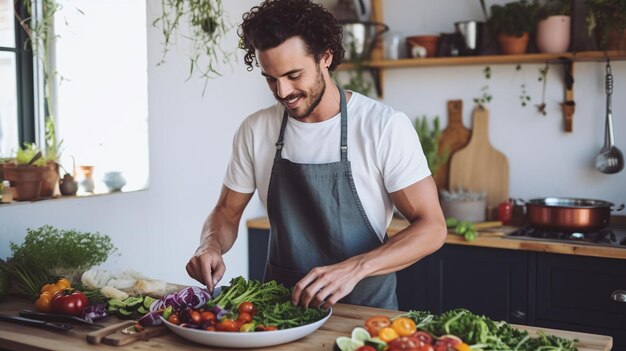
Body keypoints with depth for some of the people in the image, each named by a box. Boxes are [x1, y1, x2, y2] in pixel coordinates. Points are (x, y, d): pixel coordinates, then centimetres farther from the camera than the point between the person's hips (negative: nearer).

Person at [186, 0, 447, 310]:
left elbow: (431, 227, -11)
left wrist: (355, 268, -26)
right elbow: (227, 213, 12)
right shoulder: (254, 131, 0)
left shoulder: (386, 127, -12)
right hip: (281, 305, 4)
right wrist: (210, 246, -11)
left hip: (365, 308, -3)